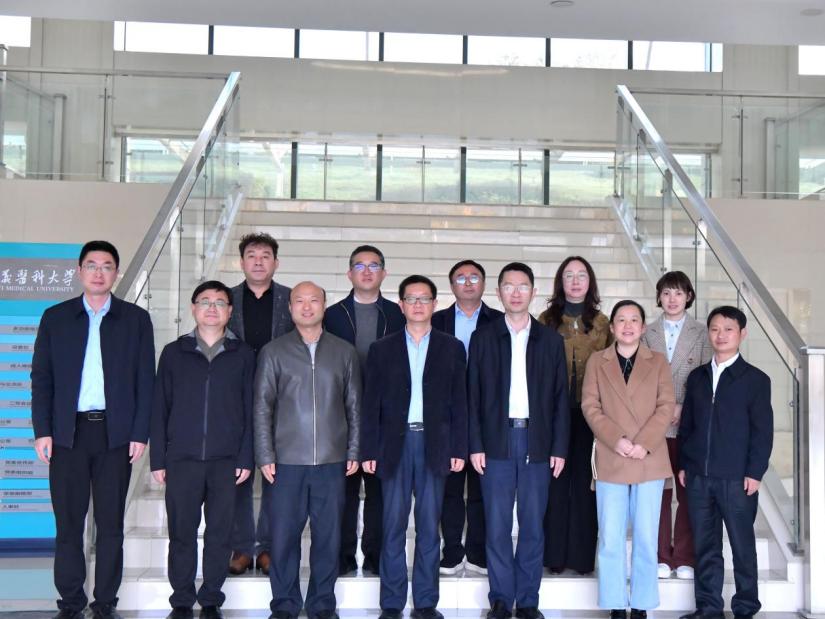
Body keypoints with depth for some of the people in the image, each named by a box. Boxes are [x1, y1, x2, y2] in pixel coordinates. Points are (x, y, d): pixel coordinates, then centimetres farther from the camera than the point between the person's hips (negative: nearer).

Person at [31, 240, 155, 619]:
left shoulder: (136, 319, 6)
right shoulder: (55, 318, 8)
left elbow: (145, 380, 4)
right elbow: (42, 378, 6)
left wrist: (141, 433, -3)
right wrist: (42, 431, -3)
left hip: (116, 433, 0)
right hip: (68, 432, 1)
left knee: (111, 524, 4)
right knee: (68, 522, 4)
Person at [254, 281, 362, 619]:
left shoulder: (344, 352, 8)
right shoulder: (273, 352, 4)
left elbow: (354, 406, 10)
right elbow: (262, 407, 2)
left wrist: (354, 451, 5)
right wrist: (265, 456, -3)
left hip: (332, 461, 1)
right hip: (287, 460, -1)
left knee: (328, 534, 6)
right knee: (284, 534, 3)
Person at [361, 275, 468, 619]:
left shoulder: (452, 348, 8)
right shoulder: (382, 349, 8)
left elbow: (459, 403, 6)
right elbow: (371, 404, 5)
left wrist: (459, 449, -1)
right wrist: (368, 451, -1)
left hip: (435, 445, 0)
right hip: (395, 444, 0)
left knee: (429, 527, 5)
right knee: (393, 527, 3)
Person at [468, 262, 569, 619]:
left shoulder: (551, 340, 8)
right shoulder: (483, 338, 6)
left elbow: (560, 398, 6)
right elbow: (473, 395, 3)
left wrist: (559, 448, 0)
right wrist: (475, 445, -4)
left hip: (537, 443, 1)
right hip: (497, 442, 0)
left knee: (533, 526, 5)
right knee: (497, 526, 3)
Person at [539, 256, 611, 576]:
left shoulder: (602, 323, 9)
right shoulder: (547, 320, 7)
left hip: (590, 412, 1)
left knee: (584, 479, 2)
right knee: (556, 478, 1)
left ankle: (582, 554, 11)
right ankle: (555, 554, 9)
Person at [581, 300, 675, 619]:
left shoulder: (658, 361, 8)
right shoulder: (596, 361, 9)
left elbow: (666, 406, 0)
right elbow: (590, 406, 1)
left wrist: (645, 443, -13)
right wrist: (616, 440, -13)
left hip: (650, 461, 0)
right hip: (610, 461, 0)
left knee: (646, 538, 4)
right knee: (611, 539, 1)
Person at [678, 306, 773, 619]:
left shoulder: (756, 379, -1)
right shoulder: (697, 376, 11)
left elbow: (763, 431, -4)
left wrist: (755, 472, -9)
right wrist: (683, 464, 9)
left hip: (737, 478, -4)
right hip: (698, 476, 4)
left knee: (742, 546, 5)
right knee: (705, 546, 9)